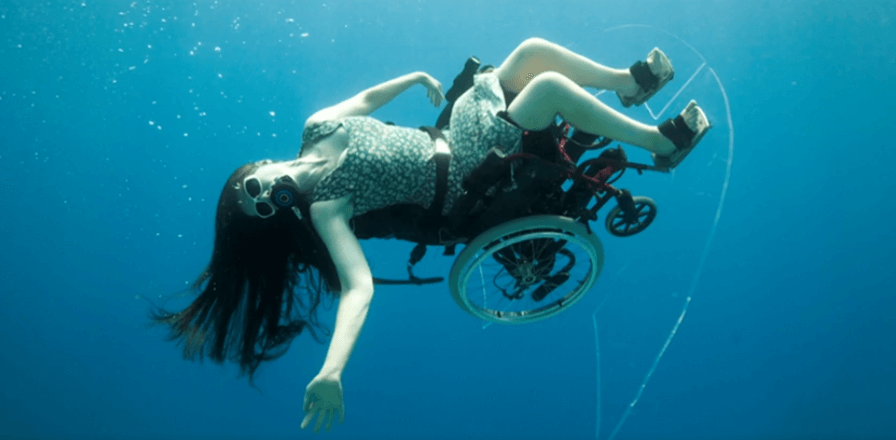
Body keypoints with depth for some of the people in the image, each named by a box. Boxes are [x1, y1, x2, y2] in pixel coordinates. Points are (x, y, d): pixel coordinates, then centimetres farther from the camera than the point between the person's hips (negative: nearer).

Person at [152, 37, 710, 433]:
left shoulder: (317, 127, -4)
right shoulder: (323, 209, -22)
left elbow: (365, 99, 15)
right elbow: (358, 286, -34)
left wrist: (416, 77, 11)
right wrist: (332, 370, -48)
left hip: (455, 131, 7)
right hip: (464, 179, -7)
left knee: (532, 49, 4)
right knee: (550, 84, -18)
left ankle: (630, 82, 27)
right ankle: (662, 142, 2)